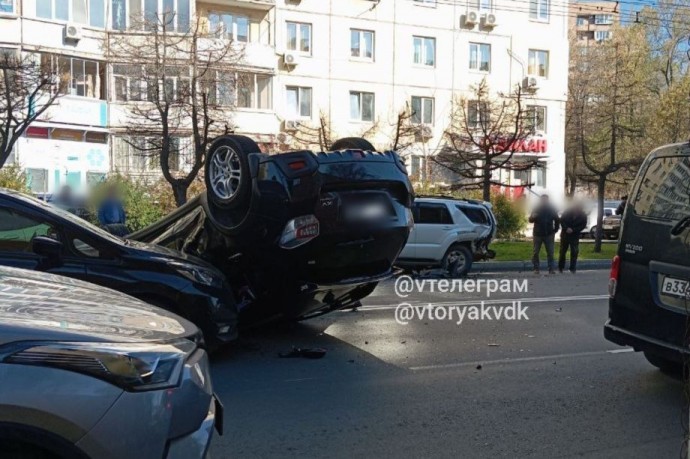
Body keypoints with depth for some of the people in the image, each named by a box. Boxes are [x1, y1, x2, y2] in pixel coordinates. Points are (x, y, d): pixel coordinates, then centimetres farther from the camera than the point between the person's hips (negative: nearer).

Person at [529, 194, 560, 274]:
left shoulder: (552, 209, 3)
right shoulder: (536, 209, 1)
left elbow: (557, 220, 11)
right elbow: (530, 220, -3)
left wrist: (555, 230, 3)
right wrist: (533, 217, -26)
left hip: (549, 234, 0)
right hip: (537, 234, 0)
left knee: (550, 252, -1)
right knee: (535, 252, 0)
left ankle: (551, 269, 2)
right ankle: (536, 268, 7)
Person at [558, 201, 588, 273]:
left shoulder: (583, 215, -10)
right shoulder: (567, 212, -11)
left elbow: (583, 226, -8)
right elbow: (562, 220, -5)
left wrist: (573, 230, -20)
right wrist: (566, 228, -20)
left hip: (575, 236, 0)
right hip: (565, 234, 0)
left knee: (574, 252, -5)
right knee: (562, 251, 7)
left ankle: (572, 268, 2)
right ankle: (560, 268, 18)